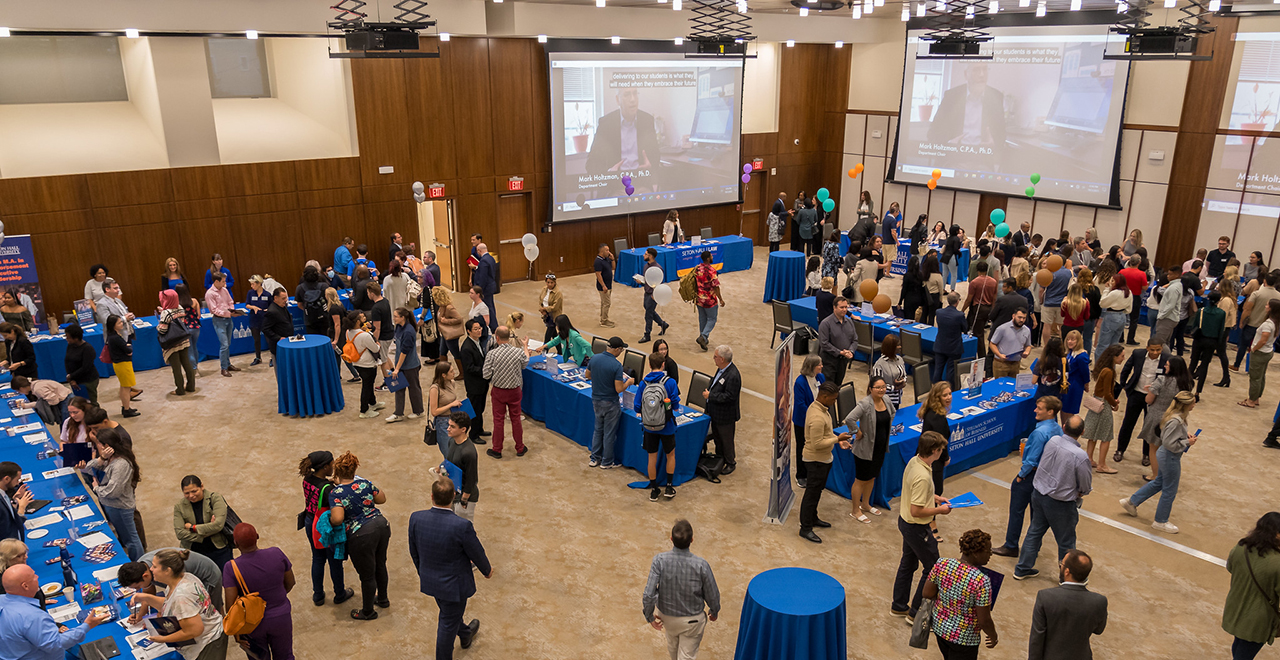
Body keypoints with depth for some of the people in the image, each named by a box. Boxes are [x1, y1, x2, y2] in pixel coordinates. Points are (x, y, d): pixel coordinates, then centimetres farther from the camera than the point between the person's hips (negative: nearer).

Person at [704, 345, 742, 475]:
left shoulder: (733, 376, -30)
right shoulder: (721, 369, 0)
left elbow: (729, 396, -30)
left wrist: (710, 396, -24)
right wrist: (708, 390, 5)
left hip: (725, 416, -9)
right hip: (716, 413, 9)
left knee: (726, 440, 9)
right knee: (716, 437, 24)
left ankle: (731, 463, 28)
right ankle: (719, 458, 44)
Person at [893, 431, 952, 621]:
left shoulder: (914, 461, -3)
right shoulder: (923, 476, -33)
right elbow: (916, 511, -29)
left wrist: (934, 497, 10)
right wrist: (939, 510, -16)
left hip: (905, 522, 10)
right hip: (916, 528, -10)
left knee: (908, 563, 23)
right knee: (932, 568, 7)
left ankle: (899, 605, 37)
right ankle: (916, 612, 17)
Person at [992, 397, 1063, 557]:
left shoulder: (1040, 432, -28)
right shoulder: (1058, 429, -2)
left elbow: (1031, 460, -25)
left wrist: (1021, 475, -11)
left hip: (1031, 475, -8)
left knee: (1017, 511, 4)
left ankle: (1011, 546, 14)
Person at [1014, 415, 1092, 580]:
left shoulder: (1052, 441, -11)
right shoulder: (1080, 456, -27)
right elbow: (1086, 487, -13)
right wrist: (1079, 493, 12)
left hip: (1039, 494, 6)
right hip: (1061, 504, -6)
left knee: (1034, 531, 22)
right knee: (1066, 542, 16)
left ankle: (1022, 569, 35)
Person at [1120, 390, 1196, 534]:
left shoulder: (1175, 415, -1)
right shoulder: (1176, 421, -30)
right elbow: (1169, 443, -29)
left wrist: (1186, 434, 3)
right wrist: (1187, 442, -18)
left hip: (1163, 453, 10)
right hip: (1171, 457, -10)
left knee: (1159, 482, 26)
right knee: (1170, 490, 7)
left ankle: (1131, 502, 36)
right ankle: (1161, 522, 24)